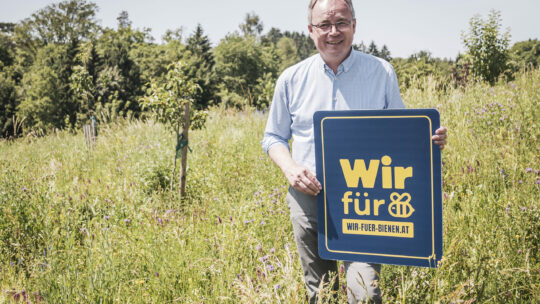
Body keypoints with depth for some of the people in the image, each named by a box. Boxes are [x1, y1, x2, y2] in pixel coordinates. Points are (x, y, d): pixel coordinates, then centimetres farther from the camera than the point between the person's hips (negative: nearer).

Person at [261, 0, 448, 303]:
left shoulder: (382, 72, 1)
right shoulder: (292, 79, 4)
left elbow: (401, 133, 10)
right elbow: (274, 137, 13)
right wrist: (289, 167, -8)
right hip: (308, 197, 2)